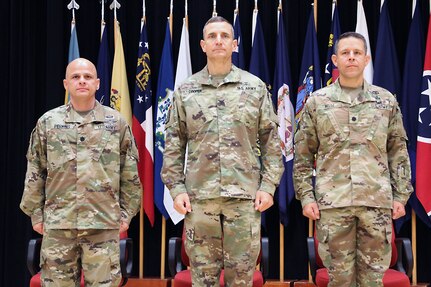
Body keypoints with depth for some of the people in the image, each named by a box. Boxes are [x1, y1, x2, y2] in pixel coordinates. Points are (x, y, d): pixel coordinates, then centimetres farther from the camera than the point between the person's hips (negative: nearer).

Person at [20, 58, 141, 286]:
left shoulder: (116, 122, 6)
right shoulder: (47, 123, 7)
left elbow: (130, 174, 8)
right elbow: (35, 173, 9)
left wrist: (127, 213, 5)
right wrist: (35, 213, 6)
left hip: (104, 224, -1)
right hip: (57, 224, 1)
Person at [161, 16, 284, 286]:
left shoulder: (255, 87, 6)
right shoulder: (185, 91, 7)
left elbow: (271, 142, 6)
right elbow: (173, 146, 8)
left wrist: (268, 186, -3)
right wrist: (176, 189, -1)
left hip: (245, 196, 0)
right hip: (199, 196, 1)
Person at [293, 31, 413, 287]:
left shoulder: (386, 101, 9)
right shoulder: (317, 102, 5)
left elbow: (398, 151, 10)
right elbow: (303, 156, 6)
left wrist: (401, 195, 4)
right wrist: (306, 196, -1)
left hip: (378, 201, 1)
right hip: (332, 202, -1)